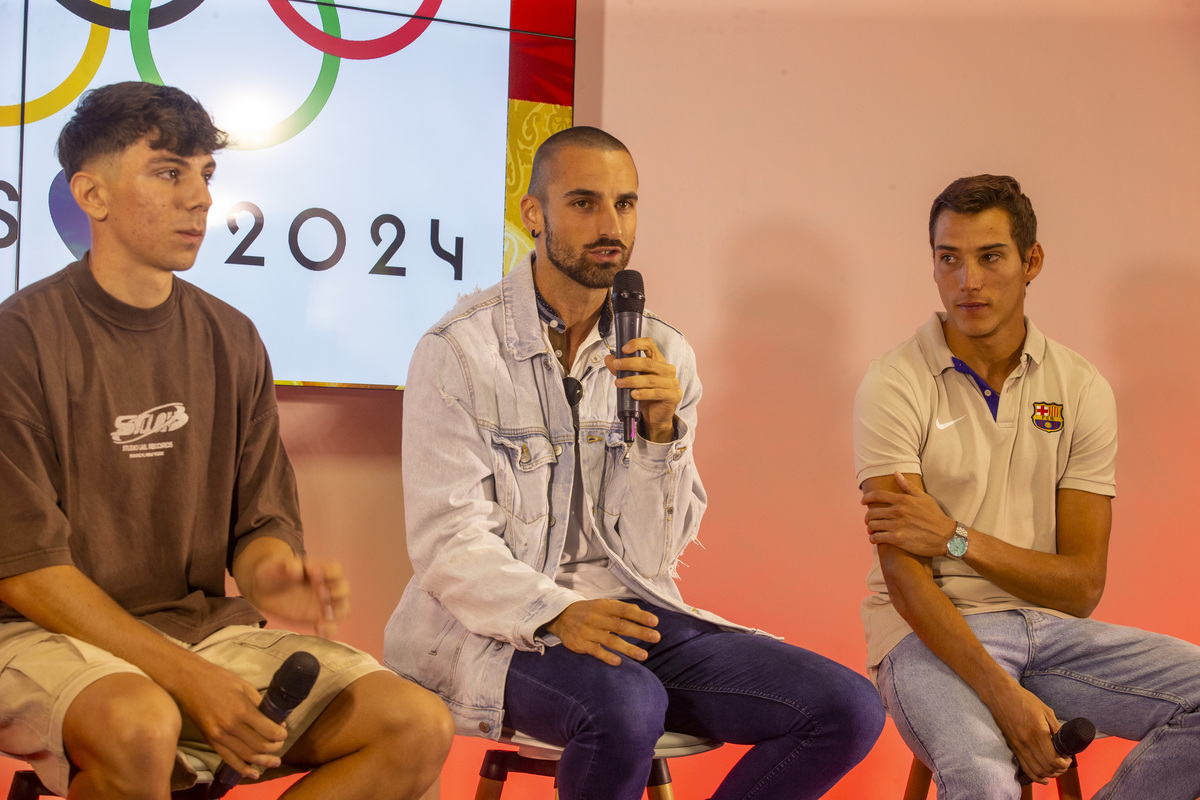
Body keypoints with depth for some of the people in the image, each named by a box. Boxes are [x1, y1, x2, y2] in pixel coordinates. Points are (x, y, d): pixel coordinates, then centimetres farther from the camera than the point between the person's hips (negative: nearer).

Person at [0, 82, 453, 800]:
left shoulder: (232, 342, 9)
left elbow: (260, 522, 10)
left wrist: (272, 576, -17)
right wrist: (187, 678, -20)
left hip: (205, 627, 6)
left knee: (420, 728, -12)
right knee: (140, 727, -40)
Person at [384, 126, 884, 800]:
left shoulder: (664, 357, 9)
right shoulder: (459, 351, -6)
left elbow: (653, 552, 3)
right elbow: (448, 540, -12)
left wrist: (661, 430, -13)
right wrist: (558, 612, -29)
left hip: (630, 609, 5)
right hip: (499, 623, -5)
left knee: (849, 710, -12)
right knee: (626, 707, -37)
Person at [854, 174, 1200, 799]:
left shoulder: (1082, 390, 4)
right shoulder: (895, 387, -7)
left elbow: (1082, 585, 1)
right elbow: (904, 575, -15)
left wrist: (956, 537, -13)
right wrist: (1003, 696, -26)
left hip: (1048, 627, 5)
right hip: (929, 634, -5)